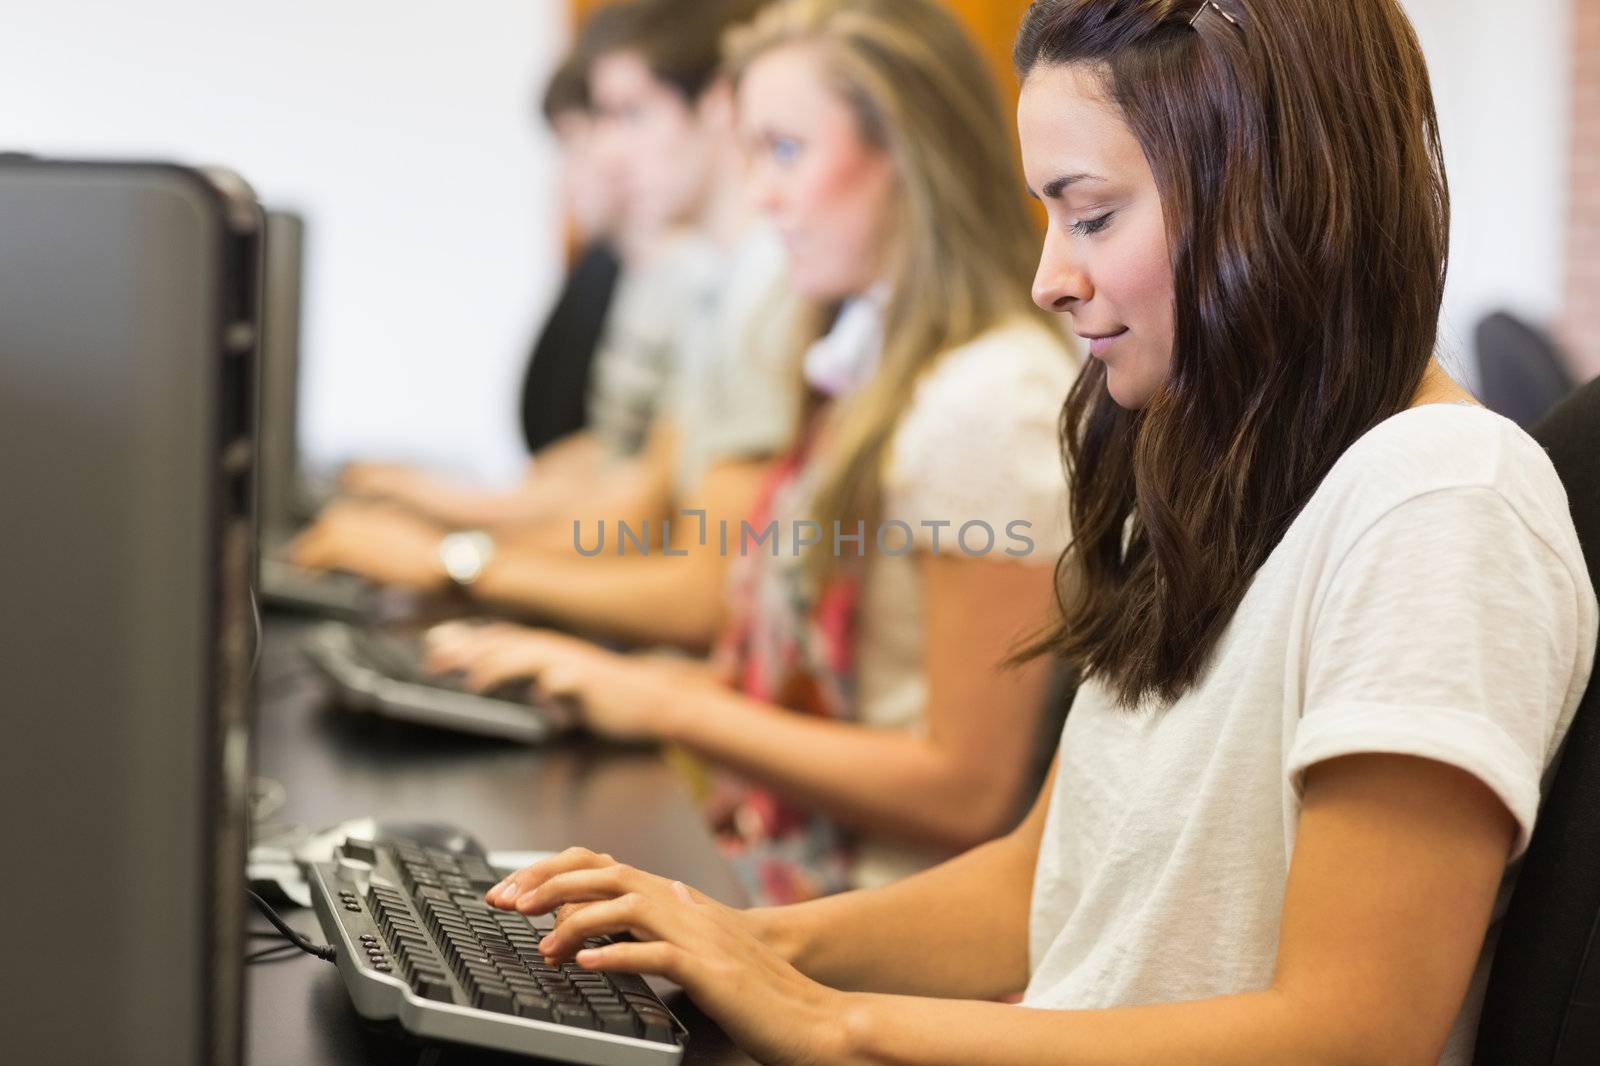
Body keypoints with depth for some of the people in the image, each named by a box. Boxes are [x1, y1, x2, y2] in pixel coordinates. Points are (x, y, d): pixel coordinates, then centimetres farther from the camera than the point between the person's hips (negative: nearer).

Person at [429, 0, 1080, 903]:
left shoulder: (997, 397, -15)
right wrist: (625, 679, 7)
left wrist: (674, 706, -12)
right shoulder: (877, 373, 16)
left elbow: (964, 791, -17)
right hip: (794, 912, 8)